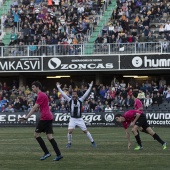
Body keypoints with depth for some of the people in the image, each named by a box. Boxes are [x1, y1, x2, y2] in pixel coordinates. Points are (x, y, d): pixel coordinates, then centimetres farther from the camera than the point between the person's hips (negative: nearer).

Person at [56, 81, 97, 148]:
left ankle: (92, 142, 16)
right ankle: (69, 143, 6)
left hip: (79, 119, 0)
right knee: (70, 131, -15)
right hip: (72, 119, 0)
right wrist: (58, 87, -1)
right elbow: (63, 94, -1)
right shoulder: (70, 100, -1)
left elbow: (86, 94, -4)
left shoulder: (80, 100, -2)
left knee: (85, 131, 2)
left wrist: (90, 86, -9)